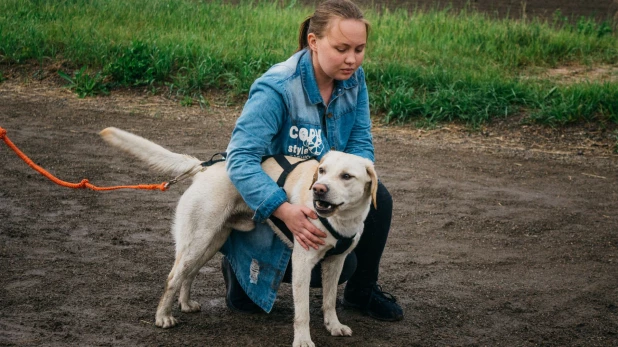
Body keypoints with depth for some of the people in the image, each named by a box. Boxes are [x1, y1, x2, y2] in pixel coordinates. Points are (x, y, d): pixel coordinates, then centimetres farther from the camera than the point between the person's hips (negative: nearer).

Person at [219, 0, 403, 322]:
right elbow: (240, 159, -37)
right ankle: (241, 265, 6)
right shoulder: (276, 89, -30)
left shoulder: (353, 79, -10)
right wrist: (285, 210, -50)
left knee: (378, 199, -22)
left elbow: (361, 142, -7)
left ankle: (362, 291, 6)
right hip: (275, 202, -6)